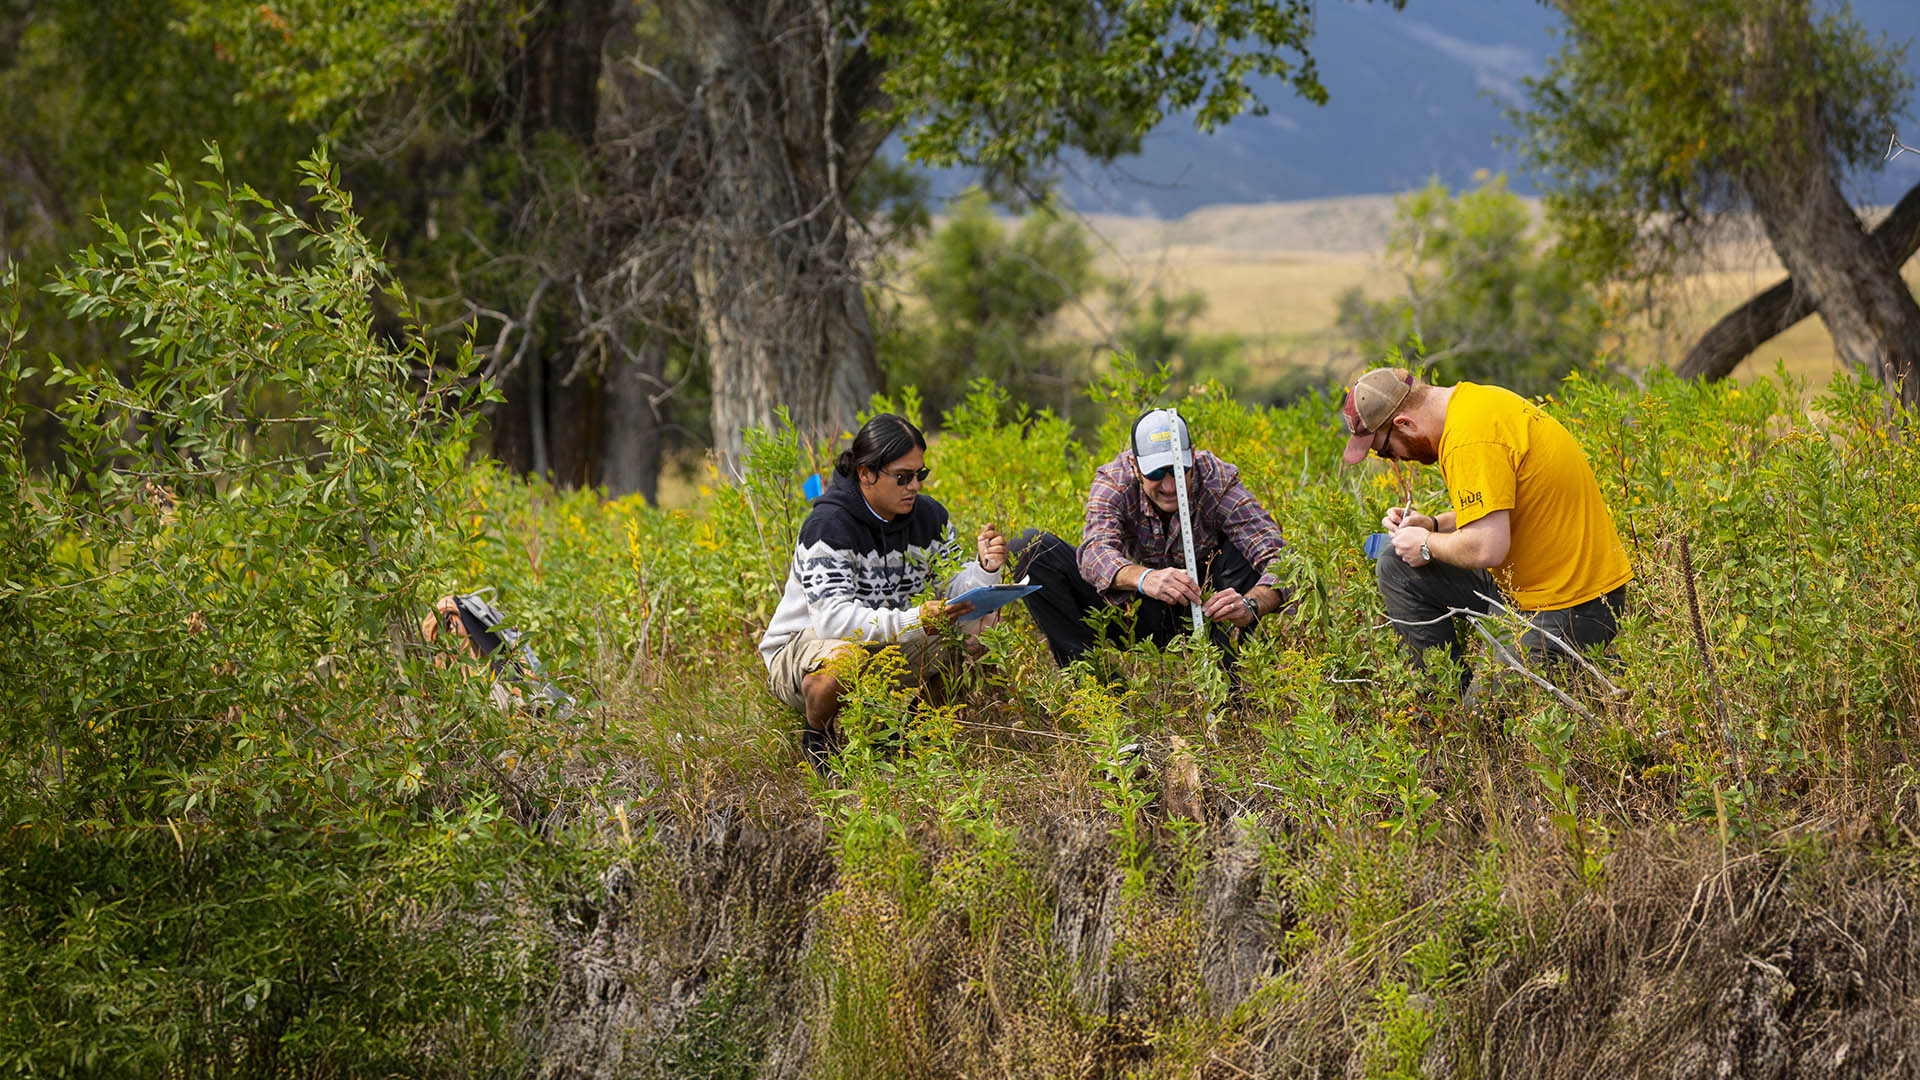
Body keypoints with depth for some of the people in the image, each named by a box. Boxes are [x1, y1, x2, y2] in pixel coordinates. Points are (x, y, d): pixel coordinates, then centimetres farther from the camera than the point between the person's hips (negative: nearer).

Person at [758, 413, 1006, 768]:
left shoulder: (930, 518, -1)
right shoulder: (828, 526, -22)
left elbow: (955, 594, -3)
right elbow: (833, 618, -34)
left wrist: (985, 568, -26)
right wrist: (911, 622, -46)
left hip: (886, 646, 6)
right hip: (801, 646, -6)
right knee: (841, 658, -42)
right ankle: (818, 737, -9)